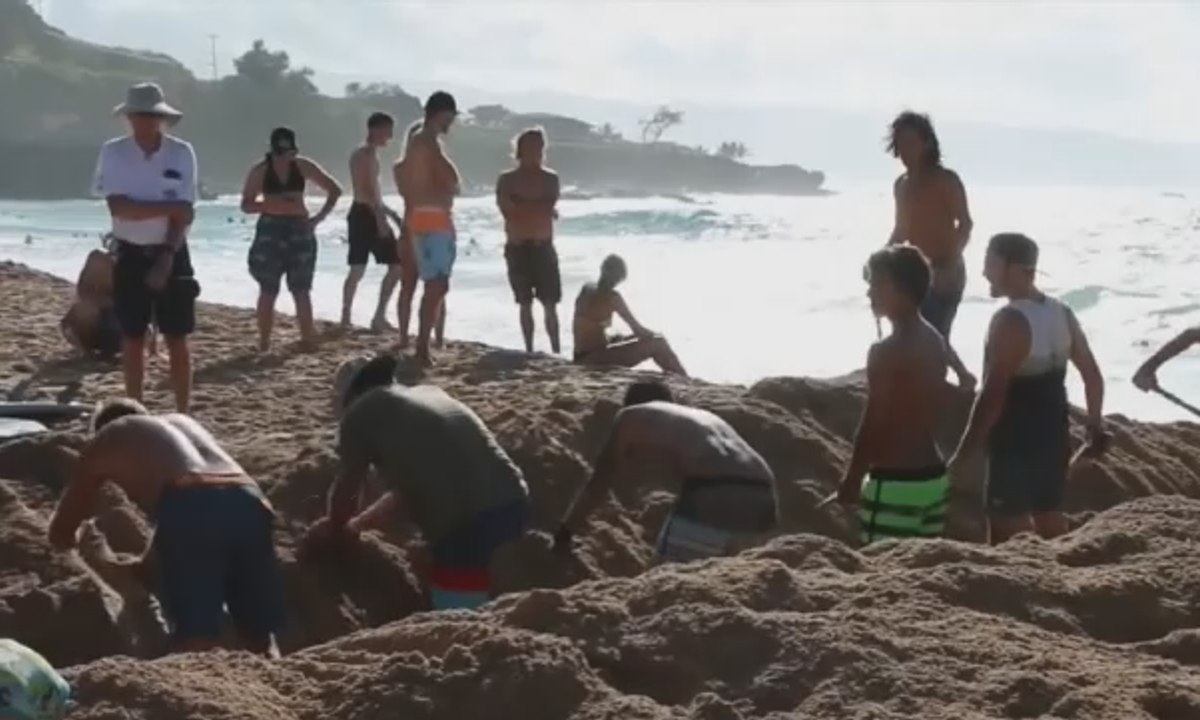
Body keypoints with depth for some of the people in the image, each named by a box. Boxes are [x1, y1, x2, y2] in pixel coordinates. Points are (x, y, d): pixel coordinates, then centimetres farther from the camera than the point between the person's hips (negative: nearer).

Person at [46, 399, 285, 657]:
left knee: (197, 641, -6)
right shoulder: (182, 421, 42)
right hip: (248, 503, 4)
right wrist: (145, 565, 64)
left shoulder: (104, 441, 29)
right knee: (261, 640, 11)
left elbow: (60, 532, 34)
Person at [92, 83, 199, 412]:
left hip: (171, 253, 0)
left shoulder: (182, 153, -7)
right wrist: (169, 207, -18)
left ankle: (183, 415, 7)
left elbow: (183, 215, -12)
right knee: (133, 338, 7)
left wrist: (166, 259, -21)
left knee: (177, 339, 1)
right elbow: (119, 208, -18)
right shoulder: (113, 152, -7)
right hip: (131, 255, 1)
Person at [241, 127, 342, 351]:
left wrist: (319, 217, -4)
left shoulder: (303, 166, 0)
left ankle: (308, 339, 8)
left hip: (299, 230, 1)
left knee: (301, 291, 4)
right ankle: (264, 342, 7)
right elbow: (246, 205, -2)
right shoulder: (260, 170, -3)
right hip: (270, 230, -1)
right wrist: (270, 204, -20)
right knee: (268, 290, 2)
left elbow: (335, 190, 4)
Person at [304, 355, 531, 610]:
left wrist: (336, 531, 43)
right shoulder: (429, 393, 29)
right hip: (514, 505, 8)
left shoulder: (360, 413, 9)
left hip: (469, 524, -8)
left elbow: (346, 491, 22)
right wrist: (353, 525, 45)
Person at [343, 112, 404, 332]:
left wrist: (387, 211, 29)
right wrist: (381, 217, -27)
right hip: (369, 215, -10)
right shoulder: (370, 153, -12)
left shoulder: (359, 153, 19)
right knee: (396, 265, -4)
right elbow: (368, 189, -22)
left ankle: (346, 318, 10)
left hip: (360, 213, 10)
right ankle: (379, 316, -8)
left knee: (357, 270, 11)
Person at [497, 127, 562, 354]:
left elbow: (549, 208, -8)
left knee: (550, 304, -4)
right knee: (525, 304, 4)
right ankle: (529, 350, 9)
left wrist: (521, 207, -8)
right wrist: (540, 209, -7)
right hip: (518, 248, 0)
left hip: (543, 247, 0)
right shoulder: (506, 179, 4)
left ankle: (556, 351, -3)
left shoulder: (550, 178, 7)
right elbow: (507, 209, -11)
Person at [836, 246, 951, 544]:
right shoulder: (934, 341, 9)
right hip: (934, 477, 9)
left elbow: (872, 426, -16)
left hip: (894, 484, -9)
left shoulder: (886, 351, -18)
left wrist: (851, 480, -6)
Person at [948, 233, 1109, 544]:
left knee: (1010, 533, 0)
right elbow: (1093, 375, 12)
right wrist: (1095, 426, 24)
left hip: (1016, 441, -8)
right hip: (1053, 434, 8)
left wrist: (962, 455, -20)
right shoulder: (1062, 313, 6)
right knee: (1050, 518, 18)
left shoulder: (1010, 321, -20)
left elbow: (992, 397, -24)